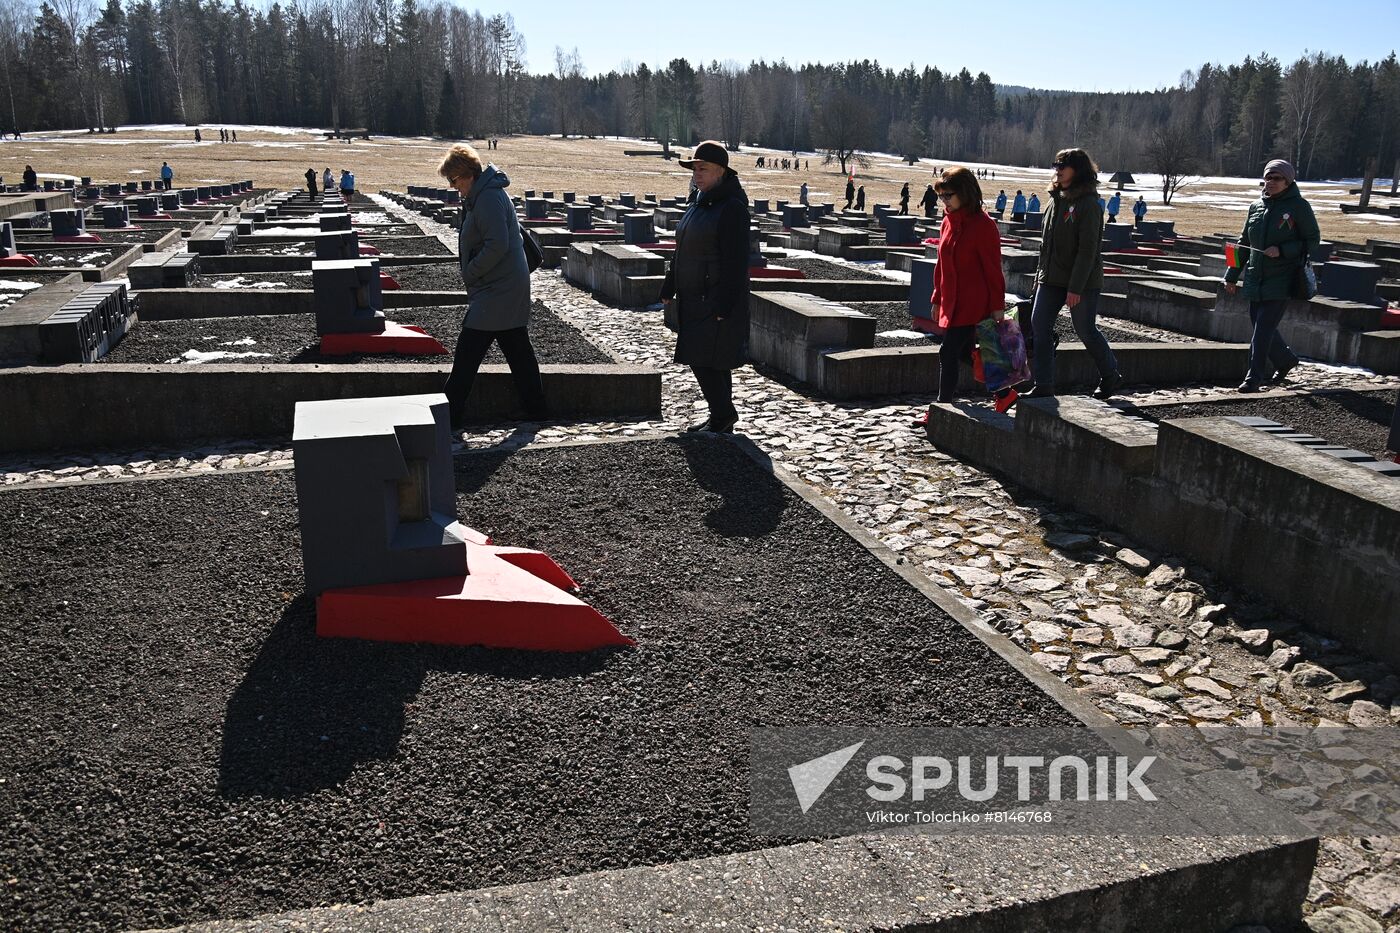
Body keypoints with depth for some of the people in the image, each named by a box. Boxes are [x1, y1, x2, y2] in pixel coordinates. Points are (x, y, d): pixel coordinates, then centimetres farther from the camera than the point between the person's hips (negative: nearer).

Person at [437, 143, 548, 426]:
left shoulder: (488, 198, -18)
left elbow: (497, 245, -25)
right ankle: (536, 409, 20)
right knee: (518, 347, 13)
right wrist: (471, 272, 13)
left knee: (468, 351, -4)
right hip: (511, 287, 10)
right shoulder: (482, 193, 15)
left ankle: (449, 413, 3)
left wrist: (470, 272, -14)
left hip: (494, 290, -10)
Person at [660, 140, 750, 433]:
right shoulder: (699, 203, 14)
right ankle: (722, 417, 23)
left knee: (702, 357, -10)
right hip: (695, 297, 9)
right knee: (713, 360, 13)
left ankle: (723, 413, 5)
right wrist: (669, 288, 19)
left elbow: (735, 261, -19)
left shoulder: (732, 208, -15)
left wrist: (723, 305, -22)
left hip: (716, 299, -9)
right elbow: (681, 251, 21)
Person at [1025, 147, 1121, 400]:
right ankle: (1043, 385, 2)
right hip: (1051, 279, 7)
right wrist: (1042, 272, 13)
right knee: (1039, 326, -3)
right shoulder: (1056, 199, 9)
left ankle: (1110, 376, 28)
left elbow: (1087, 249, -18)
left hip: (1082, 282, -7)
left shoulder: (1088, 203, -13)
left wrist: (1075, 288, -21)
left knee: (1085, 330, 5)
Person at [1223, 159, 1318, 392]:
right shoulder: (1256, 206, 11)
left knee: (1263, 329, -11)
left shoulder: (1299, 206, -4)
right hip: (1256, 280, 6)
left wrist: (1282, 251, -17)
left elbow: (1313, 240, -2)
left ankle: (1254, 378, -7)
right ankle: (1286, 359, 39)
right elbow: (1244, 242, 17)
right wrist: (1232, 276, 15)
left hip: (1281, 281, -6)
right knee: (1262, 327, 14)